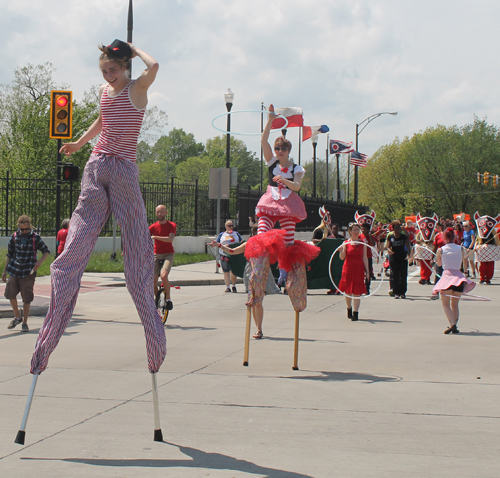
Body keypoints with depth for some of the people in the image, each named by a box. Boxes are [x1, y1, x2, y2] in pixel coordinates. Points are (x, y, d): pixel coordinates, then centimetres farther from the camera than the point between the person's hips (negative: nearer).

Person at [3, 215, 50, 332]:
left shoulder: (35, 237, -2)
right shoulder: (14, 237, 6)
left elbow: (46, 251, 4)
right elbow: (9, 255, 14)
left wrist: (40, 261, -15)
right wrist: (5, 271, 14)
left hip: (28, 272, -3)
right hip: (14, 270, 3)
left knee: (26, 298, -2)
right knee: (10, 294, -1)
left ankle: (25, 323, 12)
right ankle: (17, 317, 22)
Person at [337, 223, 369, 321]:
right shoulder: (346, 243, 2)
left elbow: (365, 258, 6)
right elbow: (342, 257, -2)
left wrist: (367, 271, 2)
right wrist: (341, 251, -22)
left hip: (359, 269, 0)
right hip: (348, 269, 0)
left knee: (357, 291, -6)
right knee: (347, 291, 6)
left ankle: (355, 313, -6)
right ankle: (349, 308, 28)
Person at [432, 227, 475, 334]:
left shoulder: (441, 250, -3)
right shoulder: (460, 248, 2)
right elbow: (463, 262, 10)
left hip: (446, 275, -3)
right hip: (458, 275, 3)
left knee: (445, 304, 1)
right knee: (455, 305, 16)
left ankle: (452, 324, -21)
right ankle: (454, 326, 9)